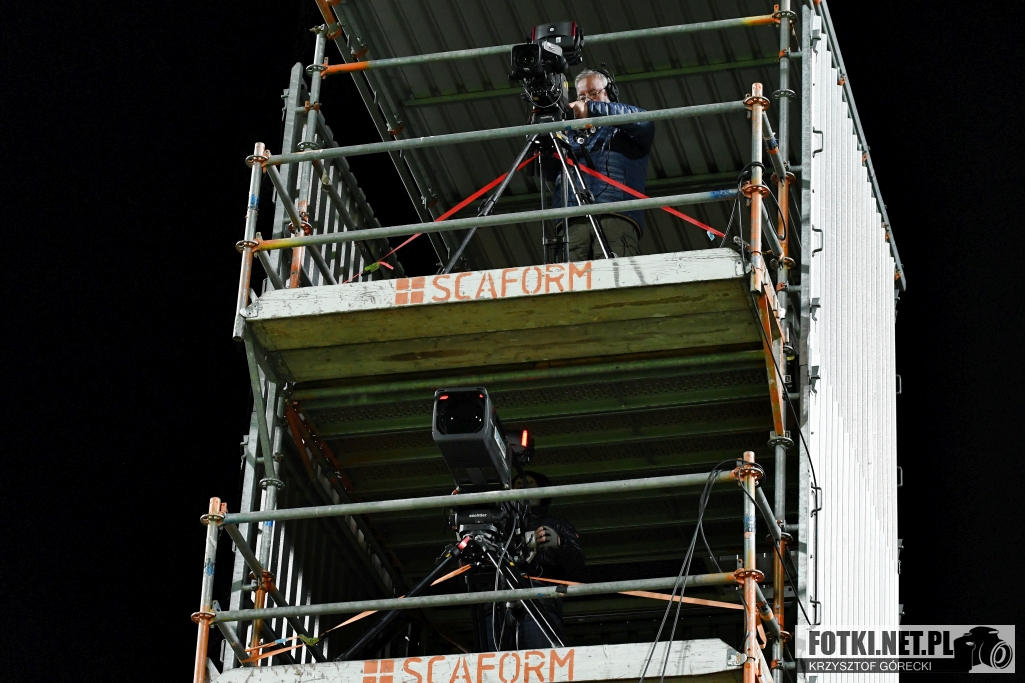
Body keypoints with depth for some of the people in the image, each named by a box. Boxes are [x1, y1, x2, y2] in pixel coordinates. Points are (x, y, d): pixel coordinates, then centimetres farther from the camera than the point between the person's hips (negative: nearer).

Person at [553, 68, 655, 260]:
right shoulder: (574, 138, 36)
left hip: (616, 218, -3)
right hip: (572, 224, 3)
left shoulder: (622, 132, 25)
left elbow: (642, 119, 2)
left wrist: (592, 109, -5)